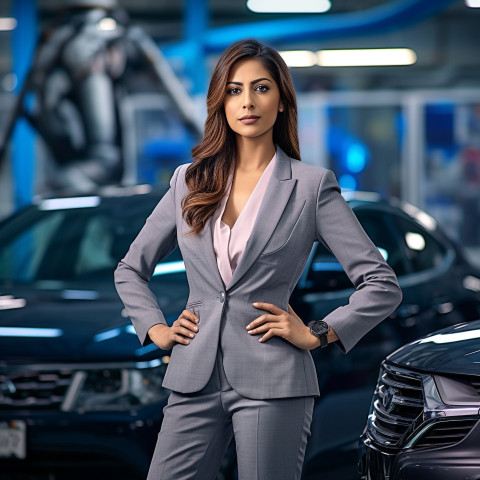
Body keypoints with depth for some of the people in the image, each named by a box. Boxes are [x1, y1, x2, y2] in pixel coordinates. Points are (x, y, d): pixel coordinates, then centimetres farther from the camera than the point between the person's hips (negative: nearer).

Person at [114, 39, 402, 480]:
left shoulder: (311, 185, 0)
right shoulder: (190, 182, 10)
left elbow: (382, 286, -1)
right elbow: (130, 270, 22)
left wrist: (317, 334, -6)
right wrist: (155, 329, 8)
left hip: (272, 382, -3)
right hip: (195, 379, 3)